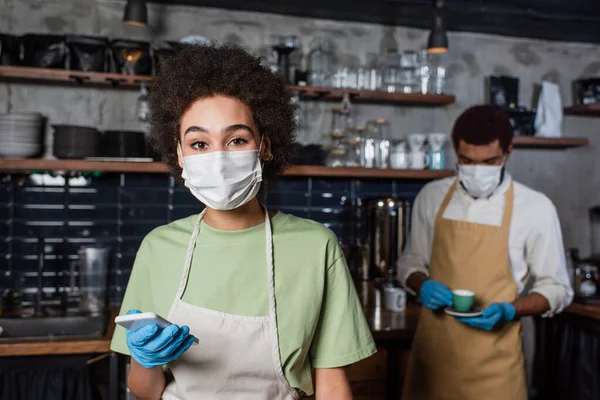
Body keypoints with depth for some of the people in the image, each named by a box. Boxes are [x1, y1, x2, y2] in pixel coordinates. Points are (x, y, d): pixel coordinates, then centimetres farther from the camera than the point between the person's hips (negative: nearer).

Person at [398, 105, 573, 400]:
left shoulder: (535, 208, -8)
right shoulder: (431, 197, 1)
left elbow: (556, 288, 0)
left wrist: (509, 310, -17)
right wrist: (423, 285, -9)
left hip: (492, 357, -2)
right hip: (431, 349, 3)